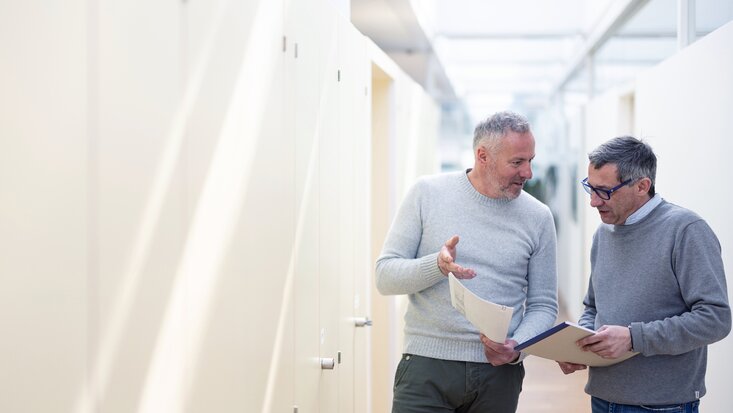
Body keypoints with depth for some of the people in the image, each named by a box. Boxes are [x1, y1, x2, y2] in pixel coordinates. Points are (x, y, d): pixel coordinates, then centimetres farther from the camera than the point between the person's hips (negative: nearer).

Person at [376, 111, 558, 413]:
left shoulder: (538, 217, 4)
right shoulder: (428, 193, -1)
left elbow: (543, 305, 7)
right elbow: (385, 276, -2)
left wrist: (517, 348, -12)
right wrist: (437, 266, -20)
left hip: (499, 374, 2)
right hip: (426, 366, -1)